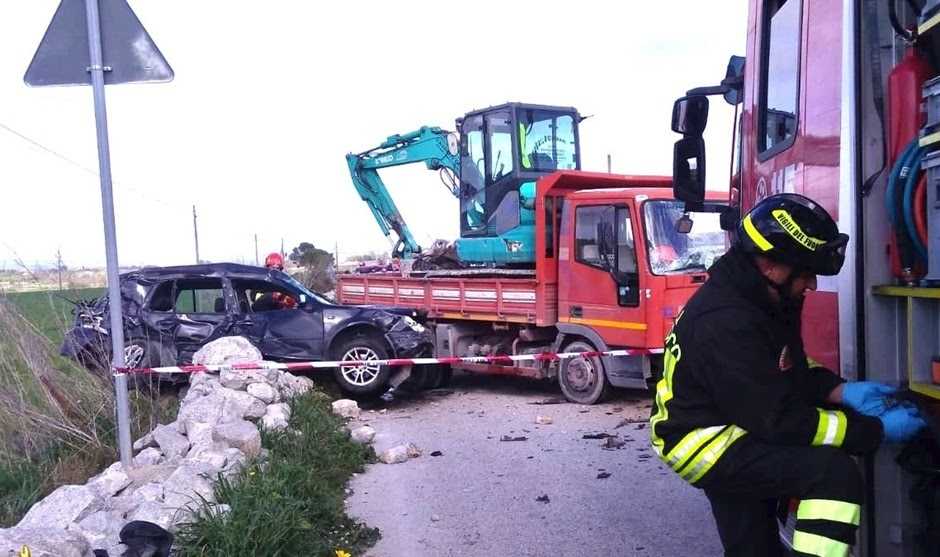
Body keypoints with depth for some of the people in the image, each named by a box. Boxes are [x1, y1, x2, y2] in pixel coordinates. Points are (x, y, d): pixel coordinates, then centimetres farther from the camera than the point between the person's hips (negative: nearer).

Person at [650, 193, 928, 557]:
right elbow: (780, 421, -29)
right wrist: (877, 431, -21)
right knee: (833, 472, -25)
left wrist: (843, 392, -5)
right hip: (706, 444, -11)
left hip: (735, 424, 11)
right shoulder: (726, 323, -31)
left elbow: (792, 370, 14)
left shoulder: (764, 299, 1)